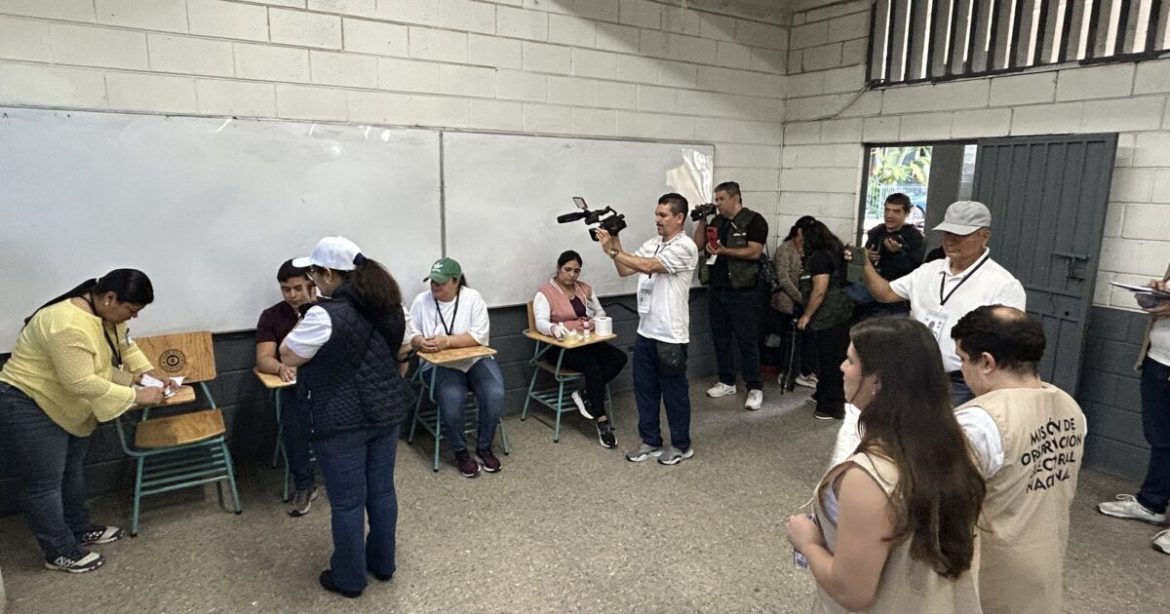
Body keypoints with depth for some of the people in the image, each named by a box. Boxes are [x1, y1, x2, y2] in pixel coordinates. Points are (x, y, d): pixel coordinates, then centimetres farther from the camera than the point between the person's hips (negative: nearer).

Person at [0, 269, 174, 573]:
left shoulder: (106, 314, -2)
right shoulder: (69, 325, -32)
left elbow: (126, 348, 11)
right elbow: (82, 383, -33)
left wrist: (150, 375, -4)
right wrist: (136, 396, -27)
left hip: (65, 407, 10)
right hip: (27, 407, -10)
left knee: (72, 471, 19)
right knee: (45, 483, 1)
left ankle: (81, 530, 33)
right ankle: (60, 553, 13)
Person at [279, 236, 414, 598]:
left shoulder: (326, 314, -20)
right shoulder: (391, 305, 2)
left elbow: (287, 356, -8)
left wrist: (302, 327, 6)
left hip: (342, 422, -7)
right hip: (387, 411, 7)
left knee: (347, 502, 7)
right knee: (382, 490, 17)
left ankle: (349, 579, 22)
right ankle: (383, 564, 32)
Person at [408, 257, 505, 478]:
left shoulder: (472, 298, -5)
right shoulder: (421, 301, 0)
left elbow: (481, 335, -13)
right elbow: (410, 334, 3)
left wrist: (447, 341, -24)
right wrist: (420, 341, -21)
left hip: (476, 360, 1)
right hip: (440, 365, 0)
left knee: (495, 394, -25)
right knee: (451, 400, -29)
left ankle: (484, 448, 0)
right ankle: (460, 452, -2)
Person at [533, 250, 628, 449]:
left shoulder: (585, 288, 12)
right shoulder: (545, 293, -7)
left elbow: (600, 312, 14)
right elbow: (541, 323, -20)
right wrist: (554, 328, -44)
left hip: (587, 342, 7)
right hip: (560, 347, -6)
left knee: (619, 358, -18)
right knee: (593, 367, -31)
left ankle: (586, 395, -13)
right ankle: (602, 422, -23)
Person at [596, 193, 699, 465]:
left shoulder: (685, 247, -15)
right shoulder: (651, 244, 10)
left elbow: (647, 266, -24)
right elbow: (625, 271, 8)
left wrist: (612, 251, -21)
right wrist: (616, 243, -4)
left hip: (670, 335, -8)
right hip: (646, 331, 8)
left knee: (674, 392, 6)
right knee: (645, 389, 14)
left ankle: (681, 445, 21)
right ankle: (651, 442, 28)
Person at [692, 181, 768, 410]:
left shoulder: (753, 221, -6)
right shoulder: (717, 221, 13)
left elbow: (755, 252, -16)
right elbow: (698, 244, 11)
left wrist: (725, 251, -23)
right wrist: (702, 221, 1)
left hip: (743, 292, -6)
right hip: (716, 290, 7)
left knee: (747, 340, -2)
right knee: (720, 338, 12)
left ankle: (755, 388, 5)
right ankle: (727, 382, 24)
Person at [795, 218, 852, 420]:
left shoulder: (819, 256, -14)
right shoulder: (832, 253, 15)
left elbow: (820, 291, -20)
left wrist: (806, 315, -12)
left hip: (830, 318, -10)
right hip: (837, 315, 10)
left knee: (831, 361, -3)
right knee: (832, 359, 17)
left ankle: (833, 407, 4)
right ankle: (825, 395, 29)